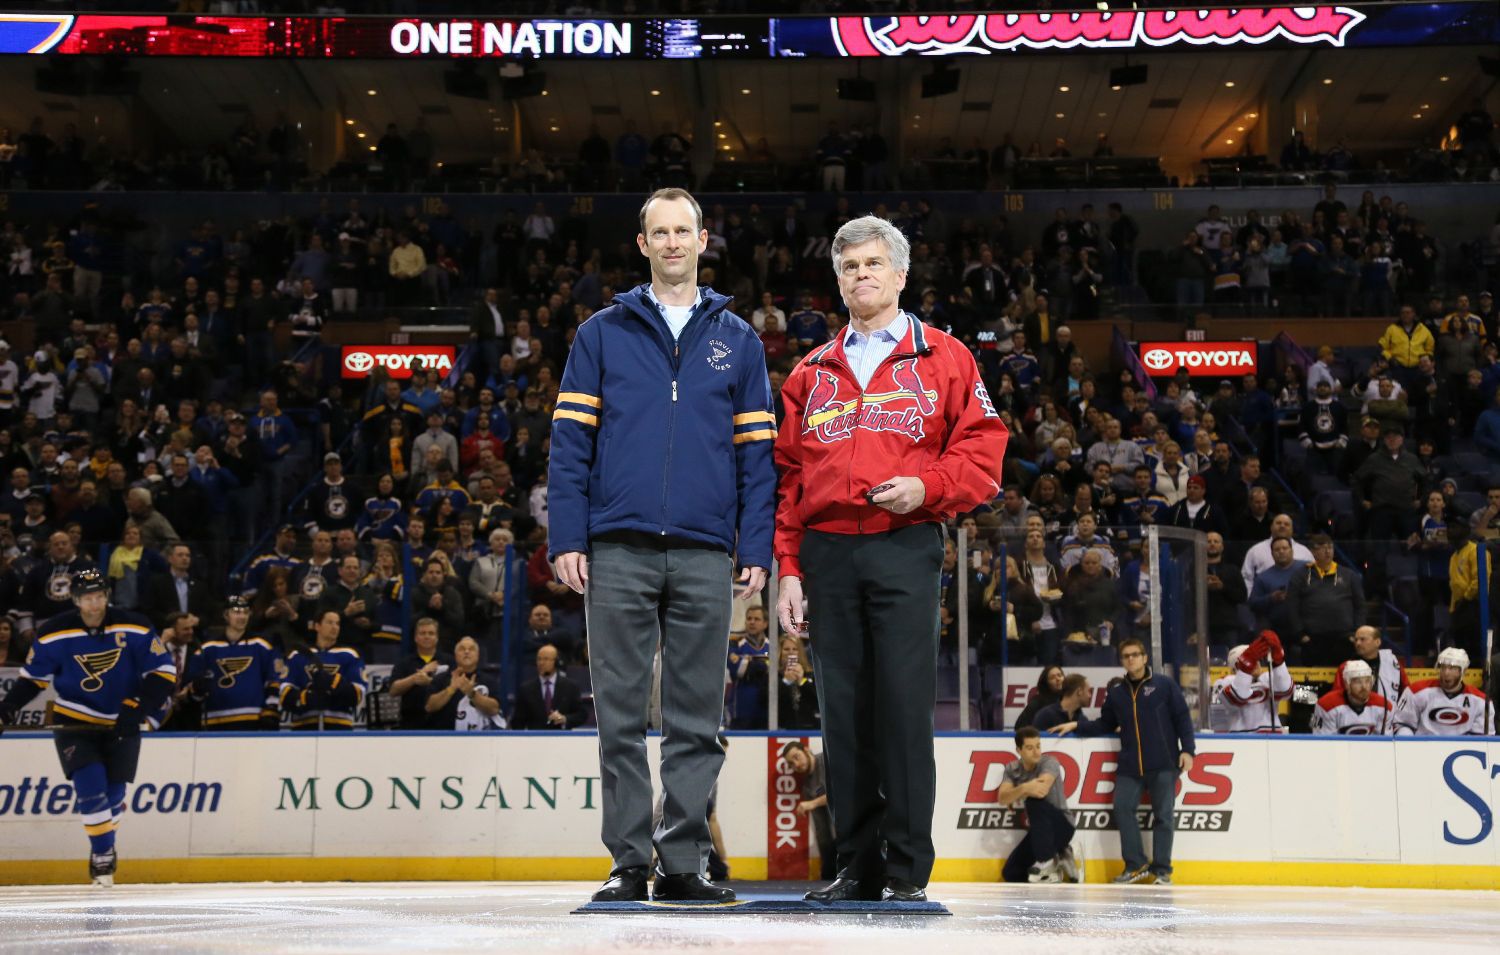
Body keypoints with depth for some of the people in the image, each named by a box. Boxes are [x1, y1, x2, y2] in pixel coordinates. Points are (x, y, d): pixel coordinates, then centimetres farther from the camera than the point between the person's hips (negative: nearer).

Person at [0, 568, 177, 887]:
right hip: (74, 722, -1)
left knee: (113, 792, 4)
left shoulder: (134, 628, -13)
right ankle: (102, 853, -4)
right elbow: (33, 677, 1)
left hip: (121, 725, 1)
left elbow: (163, 672, -9)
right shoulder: (53, 634, -11)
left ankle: (103, 849, 27)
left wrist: (138, 710, -19)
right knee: (90, 786, -17)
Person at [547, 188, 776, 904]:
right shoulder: (602, 334, 9)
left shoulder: (737, 340, 12)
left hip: (705, 557, 1)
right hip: (618, 553, -1)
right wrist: (566, 539, -5)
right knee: (621, 714, 1)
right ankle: (629, 863, 7)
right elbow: (571, 441, 4)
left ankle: (684, 862, 10)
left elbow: (756, 449, 9)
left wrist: (756, 548, 0)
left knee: (697, 718, 4)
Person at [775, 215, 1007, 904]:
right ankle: (857, 865, 11)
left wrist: (926, 486, -13)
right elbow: (788, 478, 14)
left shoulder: (943, 358, 9)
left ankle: (908, 869, -1)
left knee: (904, 705, -7)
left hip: (906, 548, -3)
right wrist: (789, 569, 6)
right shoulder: (811, 374, 18)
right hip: (829, 554, 3)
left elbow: (983, 450, 3)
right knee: (842, 709, 4)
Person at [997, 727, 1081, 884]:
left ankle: (1045, 861, -21)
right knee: (1011, 874, -7)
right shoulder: (1012, 769, 1)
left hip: (1061, 825, -5)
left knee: (1034, 801, -33)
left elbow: (1042, 789, -33)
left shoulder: (1049, 763, -13)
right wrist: (1024, 788, -36)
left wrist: (1019, 791, -16)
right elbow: (1002, 799, -17)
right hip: (1038, 831, 5)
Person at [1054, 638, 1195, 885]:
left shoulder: (1165, 685, 0)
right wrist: (1076, 726, 4)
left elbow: (1183, 718, -1)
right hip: (1130, 766, 4)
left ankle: (1161, 870, 7)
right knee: (1123, 808, -7)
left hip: (1163, 765, -4)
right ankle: (1135, 866, 4)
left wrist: (1187, 750, -7)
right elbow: (1105, 725, 15)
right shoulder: (1116, 693, 11)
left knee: (1163, 815, -1)